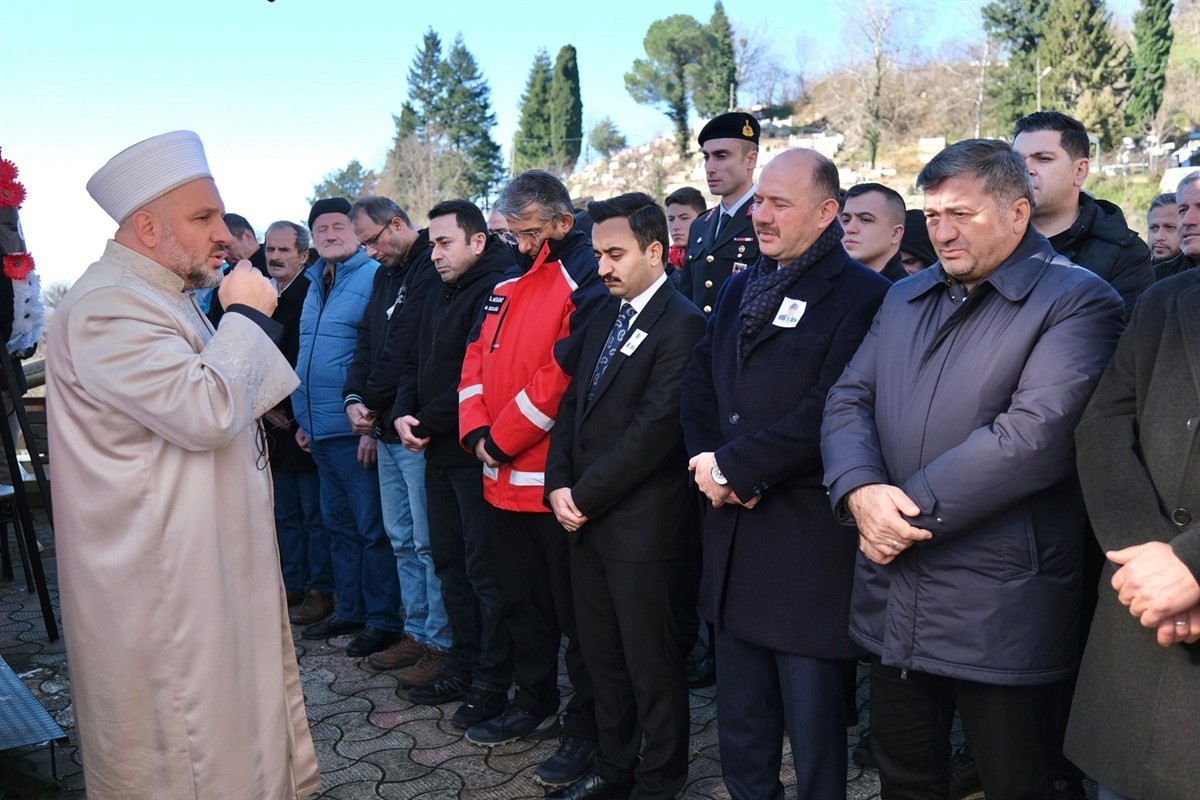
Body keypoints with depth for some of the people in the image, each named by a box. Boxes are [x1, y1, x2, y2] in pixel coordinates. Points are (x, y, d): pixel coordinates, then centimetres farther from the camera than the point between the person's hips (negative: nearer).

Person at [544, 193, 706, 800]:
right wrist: (559, 486, -1)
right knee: (601, 654, 19)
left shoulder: (682, 324, -14)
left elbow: (653, 430, -20)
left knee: (652, 664, 8)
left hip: (643, 527, -8)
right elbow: (573, 403, 12)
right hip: (587, 520, 8)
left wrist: (586, 496, -14)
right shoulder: (602, 317, 12)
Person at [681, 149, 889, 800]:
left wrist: (733, 465, -16)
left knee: (812, 718, 8)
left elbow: (829, 411, -20)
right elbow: (698, 381, 10)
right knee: (740, 722, 19)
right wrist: (709, 464, -7)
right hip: (734, 526, 7)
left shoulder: (860, 294, -10)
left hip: (808, 540, -7)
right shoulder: (740, 287, 14)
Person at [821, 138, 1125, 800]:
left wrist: (912, 505, -18)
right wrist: (859, 490, -14)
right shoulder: (905, 298, 13)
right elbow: (849, 400, 6)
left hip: (998, 615, -5)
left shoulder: (1078, 301, -8)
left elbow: (1036, 434, -21)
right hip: (891, 601, 6)